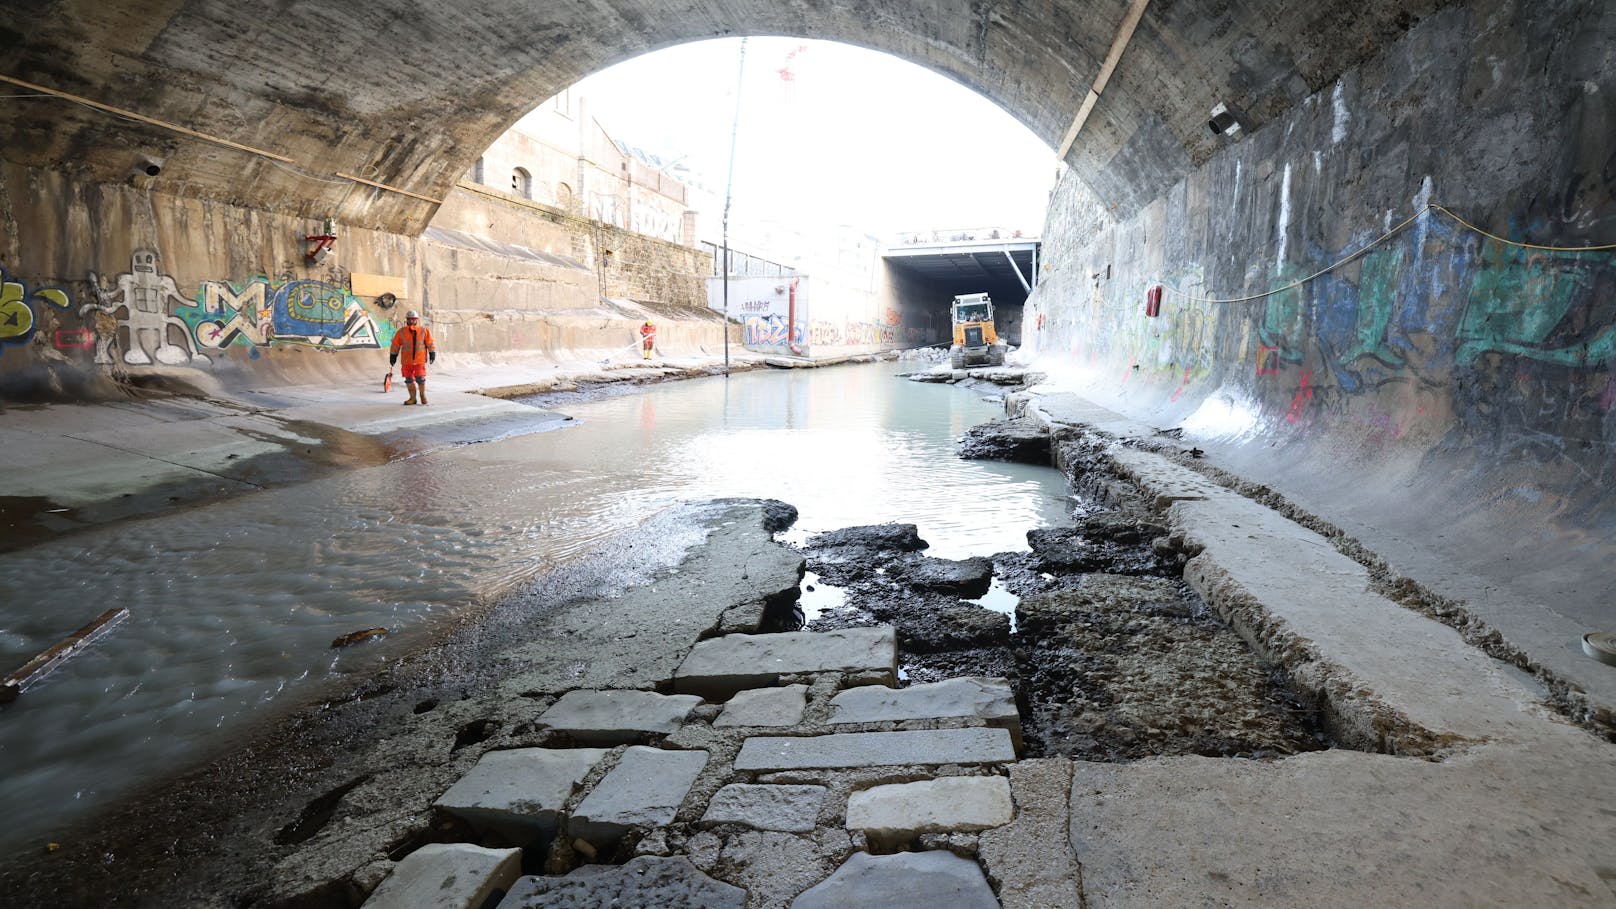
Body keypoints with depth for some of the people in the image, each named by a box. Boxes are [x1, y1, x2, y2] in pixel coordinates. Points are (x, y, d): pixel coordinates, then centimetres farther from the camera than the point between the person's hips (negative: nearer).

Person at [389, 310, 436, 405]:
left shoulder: (424, 330, 0)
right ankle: (413, 398, 17)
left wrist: (432, 354, 0)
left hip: (420, 359, -2)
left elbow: (430, 343, 4)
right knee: (409, 379, 5)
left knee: (420, 378, -4)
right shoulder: (401, 332, 1)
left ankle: (423, 395, 17)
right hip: (407, 360, 2)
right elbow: (395, 344, 7)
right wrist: (393, 356, 9)